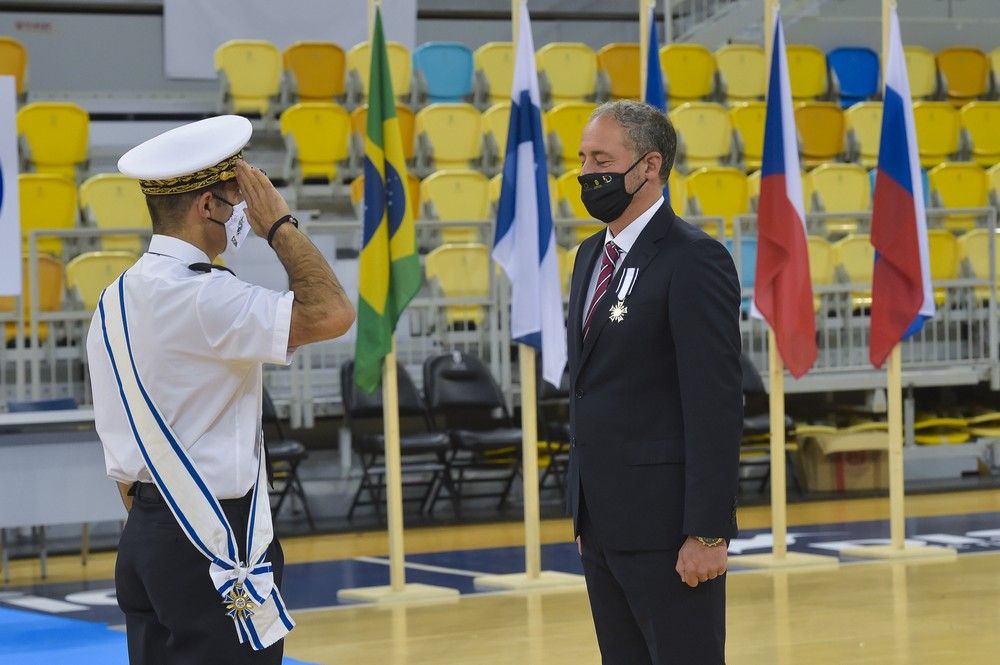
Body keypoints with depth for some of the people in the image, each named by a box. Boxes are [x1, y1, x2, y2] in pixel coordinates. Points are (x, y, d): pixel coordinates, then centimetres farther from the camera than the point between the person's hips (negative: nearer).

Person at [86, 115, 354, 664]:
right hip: (211, 548, -9)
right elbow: (330, 314, -24)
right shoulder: (200, 299, -17)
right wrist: (279, 224, -11)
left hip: (146, 536, 9)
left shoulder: (117, 300, 12)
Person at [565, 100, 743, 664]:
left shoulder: (694, 260, -13)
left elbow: (717, 406, -18)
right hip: (603, 523, 8)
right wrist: (586, 512, 16)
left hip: (666, 525, -8)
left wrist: (708, 533, -21)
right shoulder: (593, 256, 14)